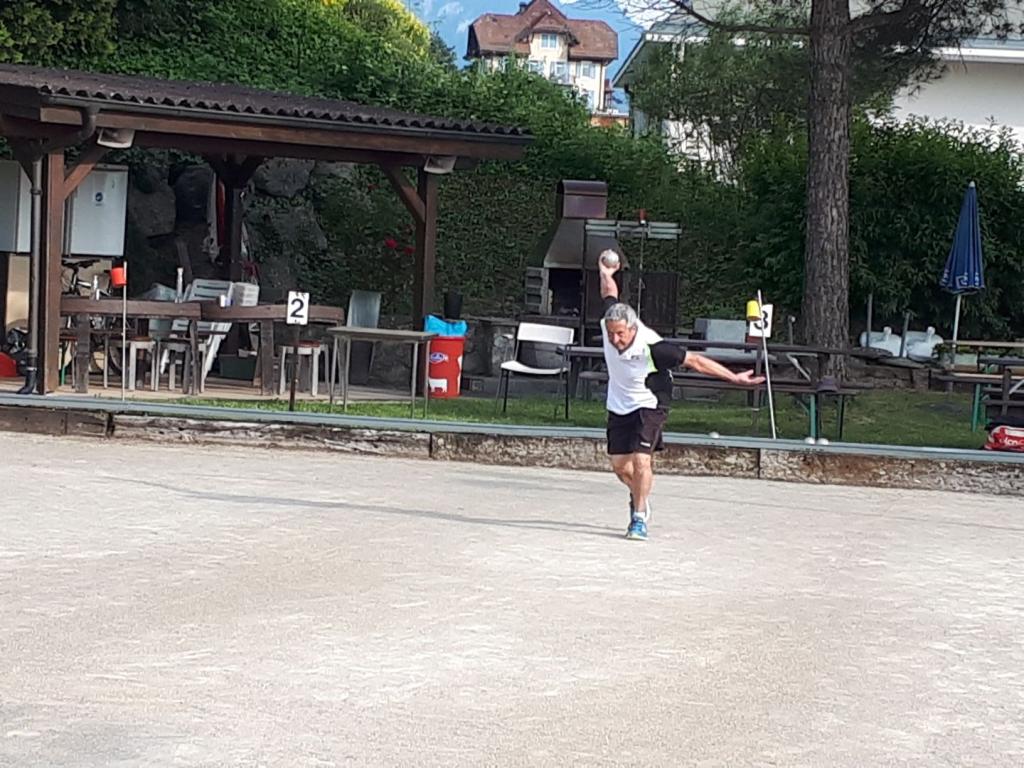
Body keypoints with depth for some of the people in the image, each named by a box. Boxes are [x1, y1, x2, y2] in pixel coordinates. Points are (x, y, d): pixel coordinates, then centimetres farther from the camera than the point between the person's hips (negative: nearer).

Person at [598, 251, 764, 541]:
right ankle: (640, 498, 38)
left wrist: (733, 377, -19)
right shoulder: (609, 323, -19)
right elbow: (609, 293, 3)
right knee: (619, 465, 7)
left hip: (649, 405, -5)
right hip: (619, 405, 5)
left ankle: (639, 518, -6)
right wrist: (605, 274, 22)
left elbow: (694, 361, -23)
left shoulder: (651, 348, -32)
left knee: (641, 459, -19)